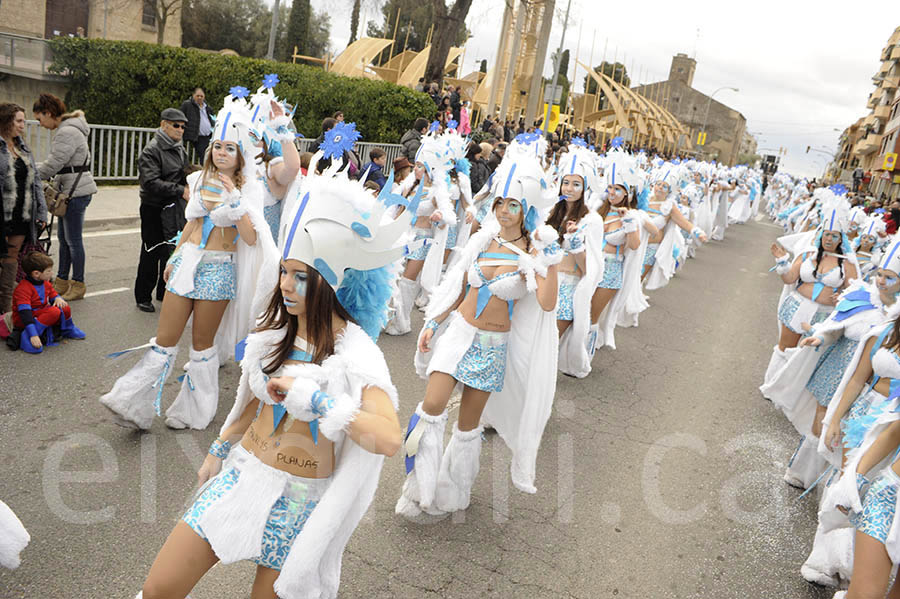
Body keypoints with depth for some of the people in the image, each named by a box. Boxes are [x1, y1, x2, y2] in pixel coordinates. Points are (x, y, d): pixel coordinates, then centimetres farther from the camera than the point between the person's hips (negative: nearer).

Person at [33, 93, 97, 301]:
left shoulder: (67, 132, -17)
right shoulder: (65, 129, 16)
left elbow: (53, 165, -19)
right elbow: (56, 163, 19)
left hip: (77, 192, -10)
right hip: (70, 191, 10)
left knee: (73, 239, -3)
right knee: (63, 237, 15)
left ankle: (78, 285, 7)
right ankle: (62, 282, 24)